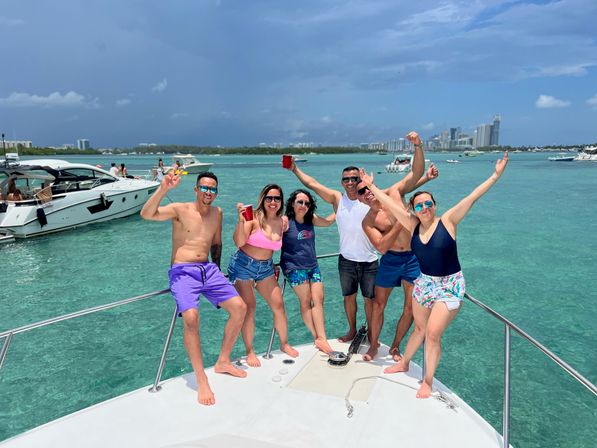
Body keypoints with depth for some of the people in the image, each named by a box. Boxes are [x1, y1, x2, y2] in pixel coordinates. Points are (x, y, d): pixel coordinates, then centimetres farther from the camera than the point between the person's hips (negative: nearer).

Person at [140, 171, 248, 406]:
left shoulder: (217, 213, 12)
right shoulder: (180, 209, -5)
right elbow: (146, 214, -20)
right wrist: (163, 188, -31)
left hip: (208, 269, 6)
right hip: (182, 271, -6)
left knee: (239, 307, -6)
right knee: (191, 317, -30)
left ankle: (223, 361, 15)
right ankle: (201, 381, -15)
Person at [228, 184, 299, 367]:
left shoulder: (282, 222, 0)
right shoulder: (254, 217, -15)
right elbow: (239, 242, -26)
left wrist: (275, 267, 9)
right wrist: (241, 220, -37)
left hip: (265, 268, 5)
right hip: (243, 265, -5)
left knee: (278, 305, 3)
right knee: (249, 308, -5)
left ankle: (284, 344, 24)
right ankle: (250, 351, 11)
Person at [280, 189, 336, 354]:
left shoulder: (311, 219, 9)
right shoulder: (285, 221, -9)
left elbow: (328, 221, 25)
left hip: (313, 266, 6)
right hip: (294, 268, -5)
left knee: (318, 300, -5)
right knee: (306, 302, -5)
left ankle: (321, 338, -6)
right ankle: (317, 337, 1)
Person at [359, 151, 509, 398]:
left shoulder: (447, 221, -12)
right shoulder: (412, 225, -2)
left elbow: (472, 197, -18)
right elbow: (389, 203, 2)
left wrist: (496, 175, -22)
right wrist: (371, 186, 7)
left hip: (449, 287, -4)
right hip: (424, 283, 4)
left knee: (433, 333, -7)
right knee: (420, 328, 18)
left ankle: (428, 381, 13)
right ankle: (404, 363, 40)